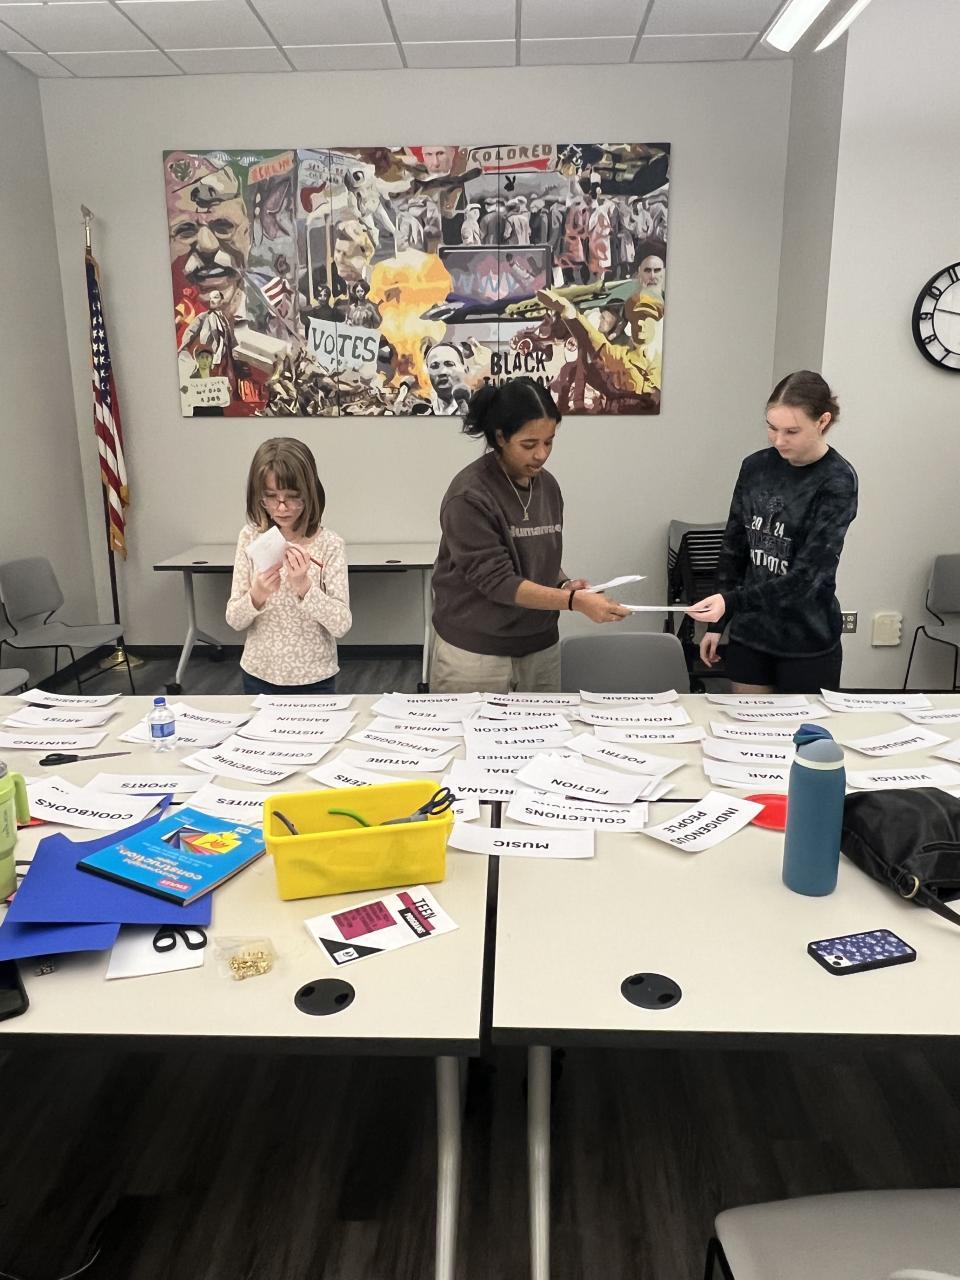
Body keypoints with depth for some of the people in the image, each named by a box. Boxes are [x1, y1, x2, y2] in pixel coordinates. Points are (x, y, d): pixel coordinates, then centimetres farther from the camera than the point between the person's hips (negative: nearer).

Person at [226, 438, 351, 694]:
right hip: (259, 675, 2)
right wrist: (256, 596, -24)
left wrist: (304, 586, -29)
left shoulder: (329, 544, -12)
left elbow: (342, 625, -16)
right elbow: (234, 620, -4)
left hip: (314, 679, -2)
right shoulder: (250, 538, -5)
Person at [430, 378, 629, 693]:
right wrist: (575, 602, -28)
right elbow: (495, 580, -21)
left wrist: (564, 584, -6)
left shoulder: (548, 486, 5)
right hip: (475, 652, -5)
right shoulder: (469, 495, -16)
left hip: (541, 645, 6)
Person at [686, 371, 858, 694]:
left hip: (808, 643, -4)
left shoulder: (837, 482, -14)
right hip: (749, 635, 4)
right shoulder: (756, 467, 1)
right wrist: (717, 623, 8)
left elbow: (807, 576, -22)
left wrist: (730, 602, -33)